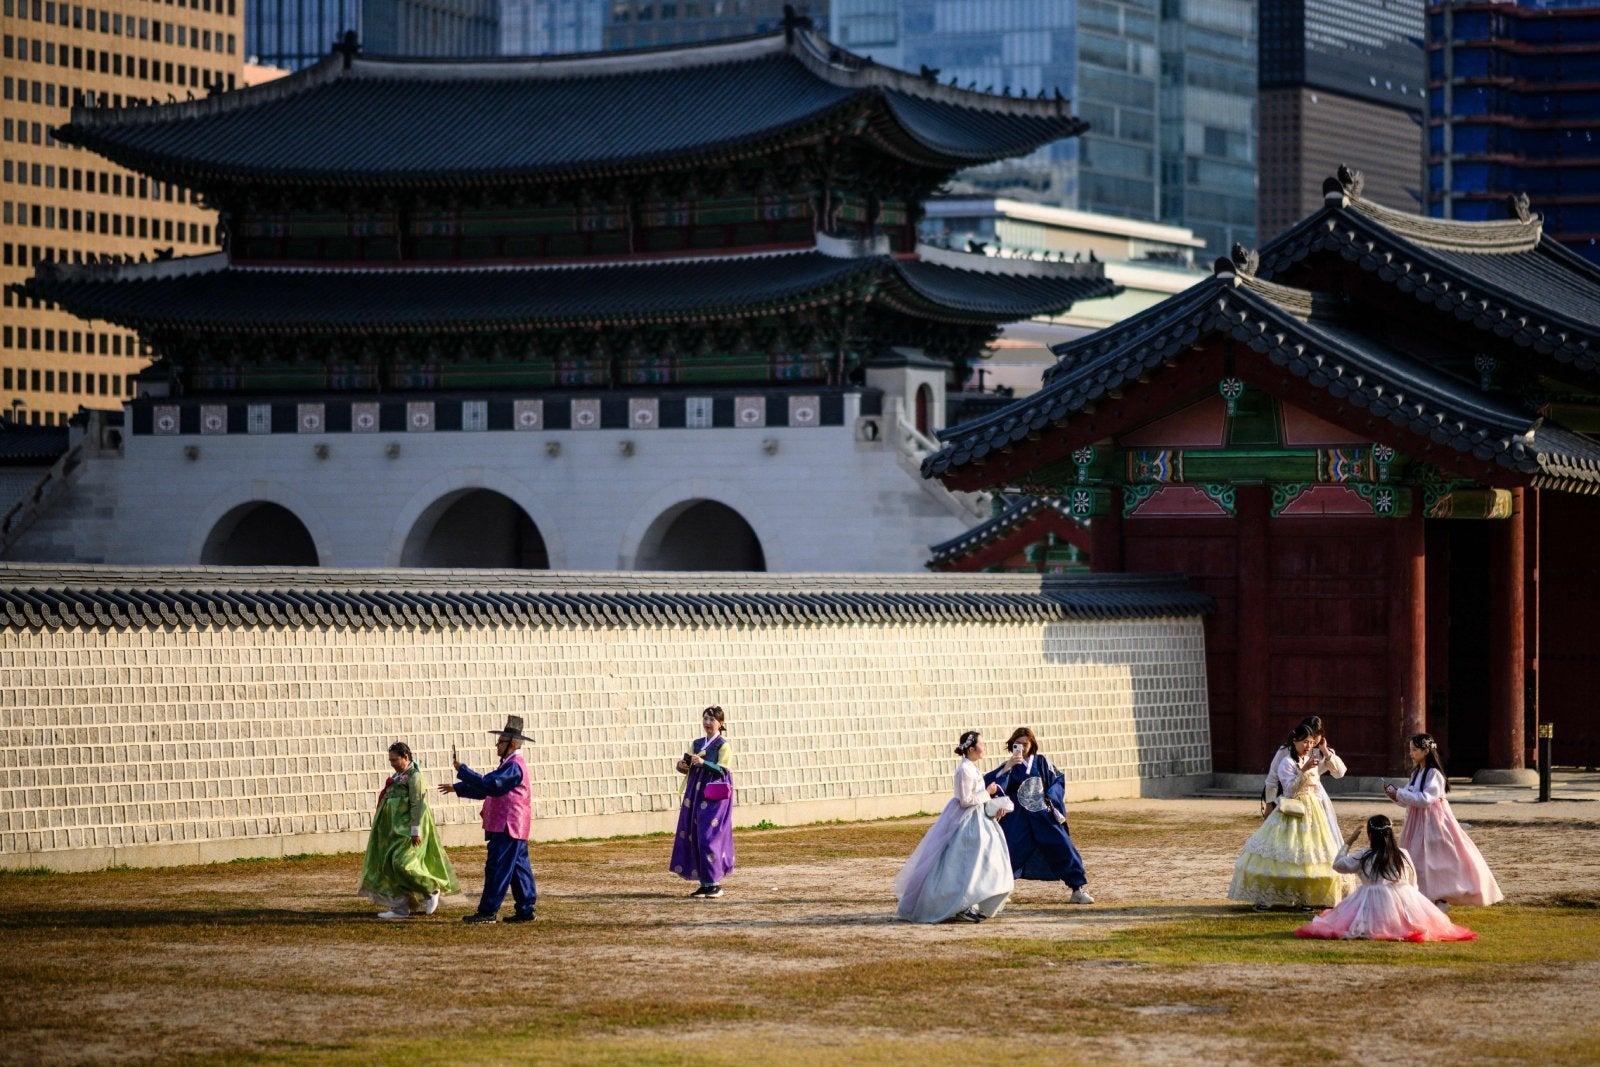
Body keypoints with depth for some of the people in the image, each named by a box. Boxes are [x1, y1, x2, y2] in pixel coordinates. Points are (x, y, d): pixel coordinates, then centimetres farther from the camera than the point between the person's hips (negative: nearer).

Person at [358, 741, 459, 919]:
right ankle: (400, 908, 8)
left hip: (407, 831, -9)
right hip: (395, 830, 10)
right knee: (390, 866, 5)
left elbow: (417, 804, -19)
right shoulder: (398, 776, 14)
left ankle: (432, 889, 2)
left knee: (402, 864, -16)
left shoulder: (414, 776, -12)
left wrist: (416, 831, -23)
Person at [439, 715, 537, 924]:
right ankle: (525, 909, 11)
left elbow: (489, 785, -25)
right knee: (518, 868, 10)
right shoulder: (509, 765, 19)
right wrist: (457, 788, 24)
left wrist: (463, 770, -20)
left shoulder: (514, 766, -15)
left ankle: (488, 911, -8)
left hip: (507, 828, -11)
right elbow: (487, 787, 26)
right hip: (514, 828, 11)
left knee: (497, 868, -9)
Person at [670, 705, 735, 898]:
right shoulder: (697, 744, 14)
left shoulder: (723, 745, -2)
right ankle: (705, 883, 10)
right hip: (696, 795, 6)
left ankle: (715, 884, -5)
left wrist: (703, 763, -28)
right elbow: (687, 767, 12)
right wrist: (682, 766, -10)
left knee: (710, 837, -10)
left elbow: (720, 769, -13)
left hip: (714, 797, -6)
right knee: (694, 838, 3)